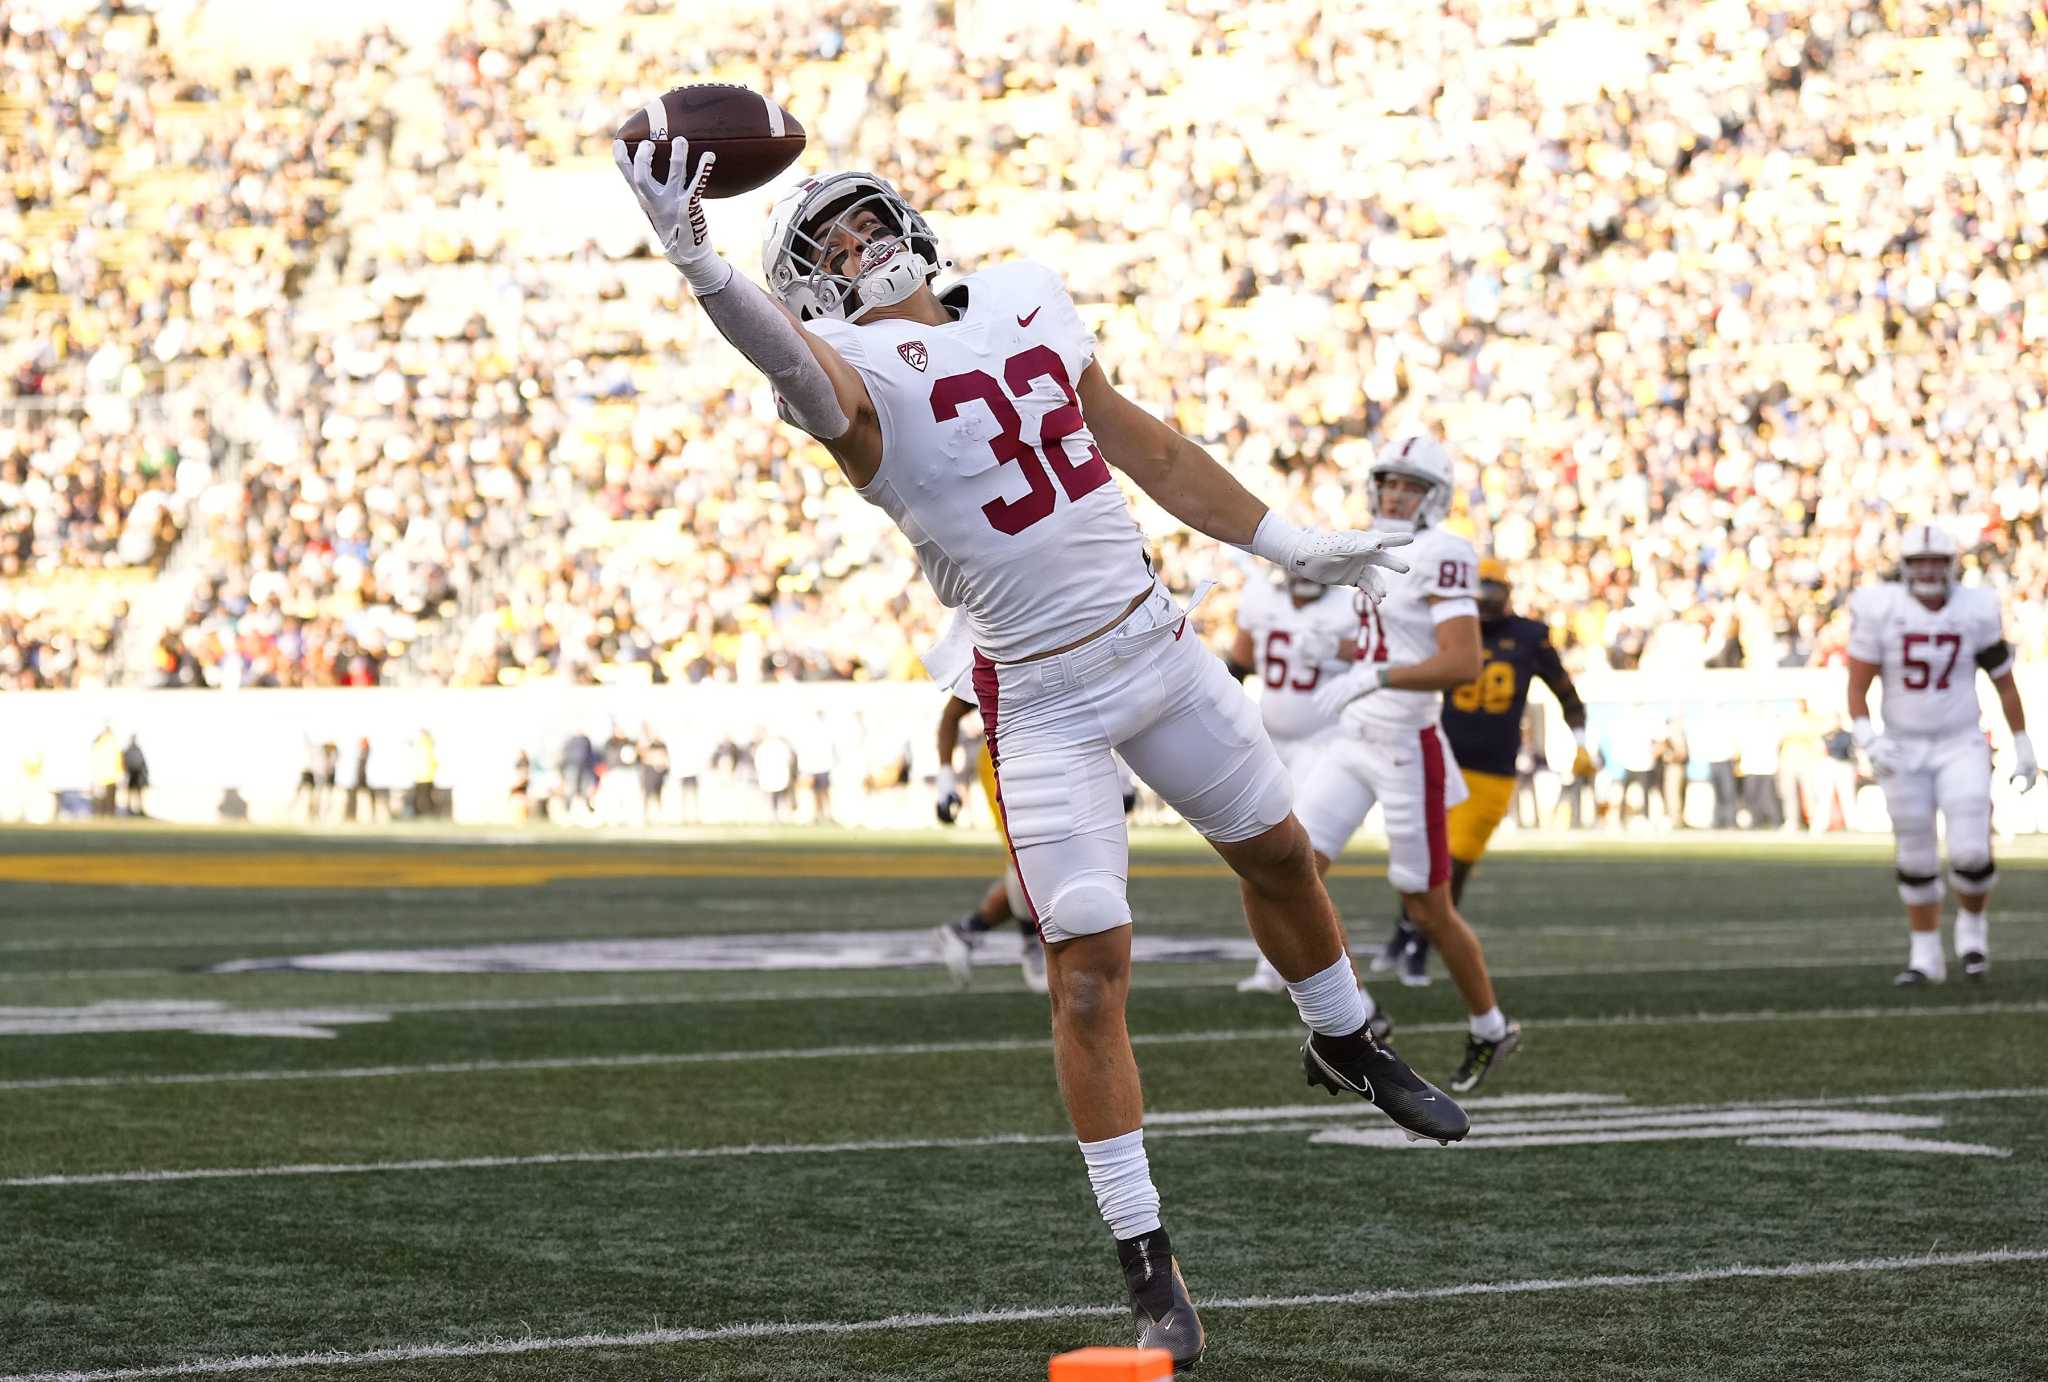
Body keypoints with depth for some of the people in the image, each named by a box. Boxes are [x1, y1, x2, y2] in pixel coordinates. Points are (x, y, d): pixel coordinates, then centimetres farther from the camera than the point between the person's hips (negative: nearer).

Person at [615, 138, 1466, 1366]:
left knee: (1277, 851, 22)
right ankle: (1150, 1268, -2)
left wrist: (1292, 548, 19)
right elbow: (780, 348, -38)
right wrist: (697, 263, -59)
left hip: (1157, 639, 6)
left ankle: (1348, 1048, 52)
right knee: (1089, 967, -9)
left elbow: (1146, 447, 15)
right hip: (1044, 699, -6)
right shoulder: (854, 371, -13)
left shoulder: (1025, 301, 5)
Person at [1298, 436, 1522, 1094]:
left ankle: (1491, 1031, 26)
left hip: (1406, 749, -8)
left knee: (1428, 911, 4)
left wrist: (1372, 677, -32)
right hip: (1353, 743, 8)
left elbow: (1464, 663, -27)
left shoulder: (1441, 556, -16)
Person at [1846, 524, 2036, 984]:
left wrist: (2023, 747, 7)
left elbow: (2005, 684, 4)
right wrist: (1867, 739, -24)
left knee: (1970, 853, -12)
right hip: (1904, 751, 0)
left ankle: (1972, 927, 17)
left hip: (1961, 748, 0)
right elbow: (1857, 690, -8)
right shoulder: (1880, 612, -11)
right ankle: (1925, 955, 21)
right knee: (1916, 861, 6)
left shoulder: (1975, 612, -7)